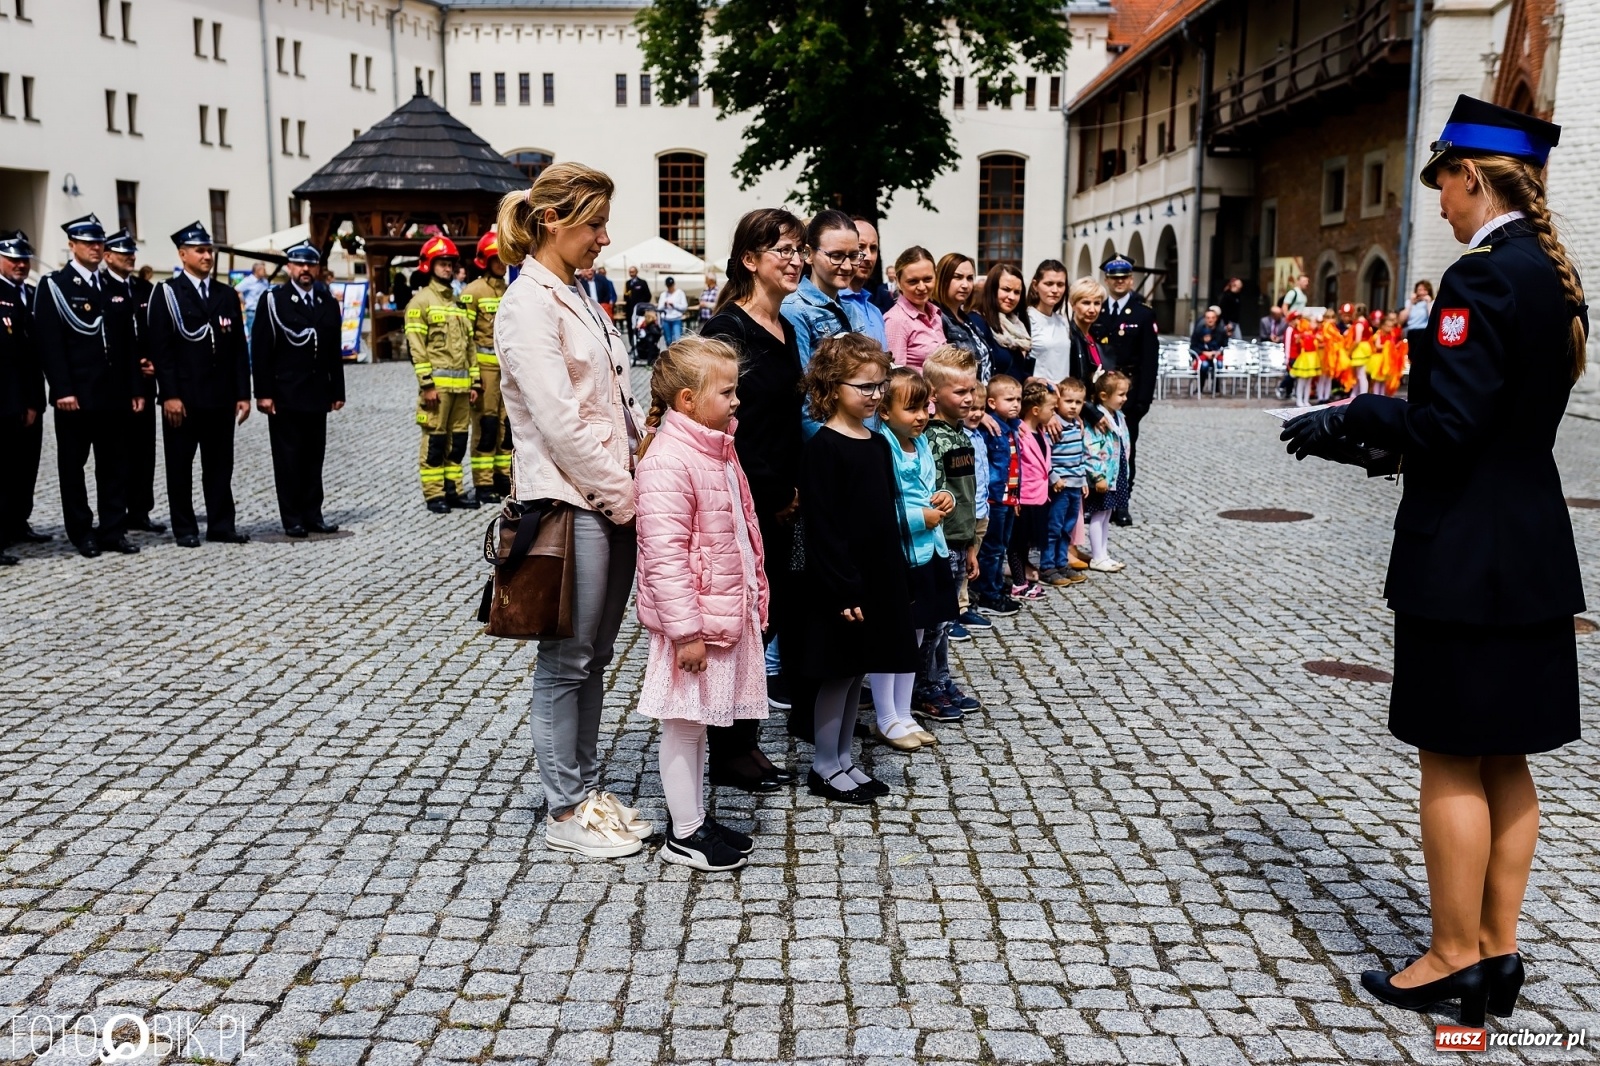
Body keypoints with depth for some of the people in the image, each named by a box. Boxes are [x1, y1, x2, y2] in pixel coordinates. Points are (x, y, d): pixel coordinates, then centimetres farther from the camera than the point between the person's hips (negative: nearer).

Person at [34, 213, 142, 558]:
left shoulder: (118, 289, 13)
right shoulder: (54, 286, -1)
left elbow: (131, 343, 13)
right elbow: (49, 344, -8)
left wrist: (136, 388, 7)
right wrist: (62, 390, -16)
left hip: (114, 395, 4)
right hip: (76, 396, -4)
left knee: (115, 465, 7)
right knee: (73, 466, 4)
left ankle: (113, 530, 13)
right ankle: (82, 533, 12)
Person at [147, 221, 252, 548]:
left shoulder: (227, 295, 12)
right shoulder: (167, 293, -2)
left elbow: (239, 348, 11)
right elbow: (160, 348, -7)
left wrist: (242, 394, 5)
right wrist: (169, 395, -14)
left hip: (221, 397, 4)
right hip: (183, 396, -4)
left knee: (220, 464, 8)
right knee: (180, 465, 4)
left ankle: (221, 525, 15)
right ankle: (185, 529, 12)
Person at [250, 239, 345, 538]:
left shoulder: (329, 303, 12)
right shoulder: (273, 300, -1)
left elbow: (334, 351, 13)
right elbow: (260, 350, -5)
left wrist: (337, 391, 8)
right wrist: (263, 393, -11)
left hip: (317, 395, 4)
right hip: (285, 395, -4)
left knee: (314, 457, 7)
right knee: (288, 458, 0)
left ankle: (313, 515, 14)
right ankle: (293, 519, 5)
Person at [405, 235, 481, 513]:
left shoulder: (458, 301, 19)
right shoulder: (421, 301, -2)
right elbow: (416, 346, -9)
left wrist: (475, 381, 15)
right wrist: (426, 384, -15)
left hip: (461, 383, 7)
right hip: (437, 382, -7)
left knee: (458, 439, 9)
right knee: (434, 439, -3)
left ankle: (453, 490, 17)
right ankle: (434, 494, 2)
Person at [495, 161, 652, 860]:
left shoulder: (578, 298, 16)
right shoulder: (529, 305, -13)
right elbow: (559, 422, -19)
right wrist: (624, 497, -13)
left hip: (615, 503, 9)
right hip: (571, 505, -9)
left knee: (594, 657, 15)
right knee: (566, 663, 1)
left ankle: (587, 789, 26)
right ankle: (565, 812, 12)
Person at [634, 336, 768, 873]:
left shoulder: (718, 450, 10)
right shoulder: (667, 461, -20)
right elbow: (665, 555, -24)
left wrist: (753, 597, 20)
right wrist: (686, 629, -24)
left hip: (729, 612, 9)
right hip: (695, 618, -9)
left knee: (699, 721, 19)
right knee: (683, 723, 4)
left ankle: (697, 817, 31)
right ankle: (684, 834, 16)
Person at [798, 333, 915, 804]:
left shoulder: (879, 444, 10)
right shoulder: (823, 448, -14)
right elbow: (822, 526, -17)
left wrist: (897, 578, 13)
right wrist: (845, 589, -19)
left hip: (880, 577, 8)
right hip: (840, 583, -8)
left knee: (858, 672, 15)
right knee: (839, 673, 2)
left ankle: (844, 760, 26)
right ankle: (825, 769, 15)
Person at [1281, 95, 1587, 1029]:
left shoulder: (1482, 278, -18)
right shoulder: (1557, 277, 11)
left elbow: (1446, 426, -21)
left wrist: (1351, 418, -6)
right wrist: (1385, 435, 16)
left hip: (1465, 557, -9)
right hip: (1534, 550, 9)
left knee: (1453, 764, 2)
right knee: (1505, 761, 15)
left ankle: (1454, 960, 14)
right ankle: (1498, 950, 25)